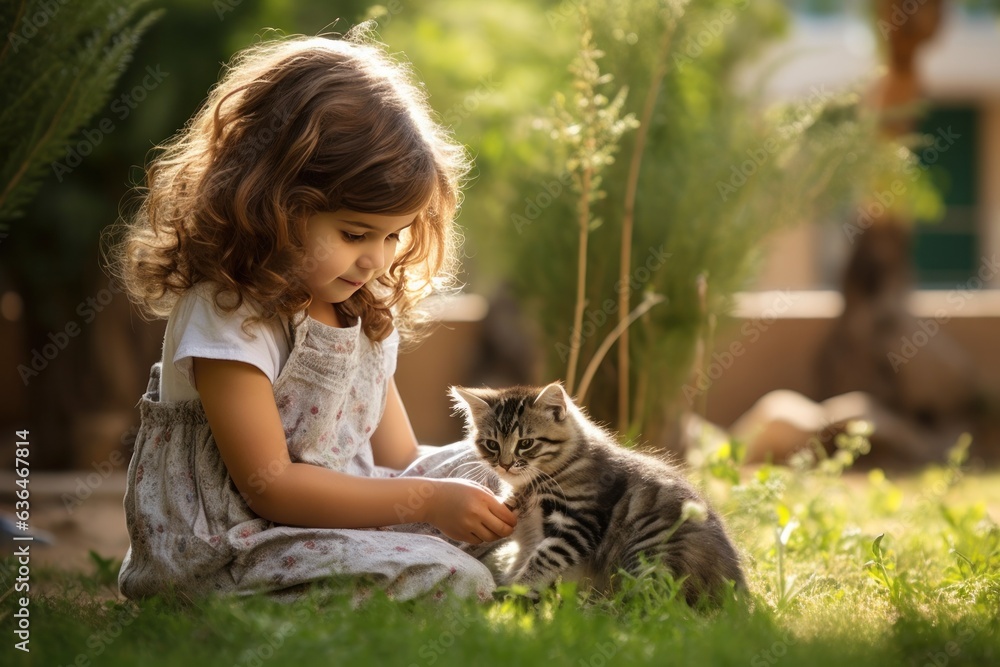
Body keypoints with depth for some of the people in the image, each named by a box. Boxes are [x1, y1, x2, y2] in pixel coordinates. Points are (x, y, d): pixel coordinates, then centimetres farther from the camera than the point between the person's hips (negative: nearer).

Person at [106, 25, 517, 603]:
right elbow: (269, 484, -20)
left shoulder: (367, 308, 9)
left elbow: (399, 458, 8)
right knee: (445, 579, -26)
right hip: (235, 546, -9)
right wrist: (426, 502, -21)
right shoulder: (227, 316, -18)